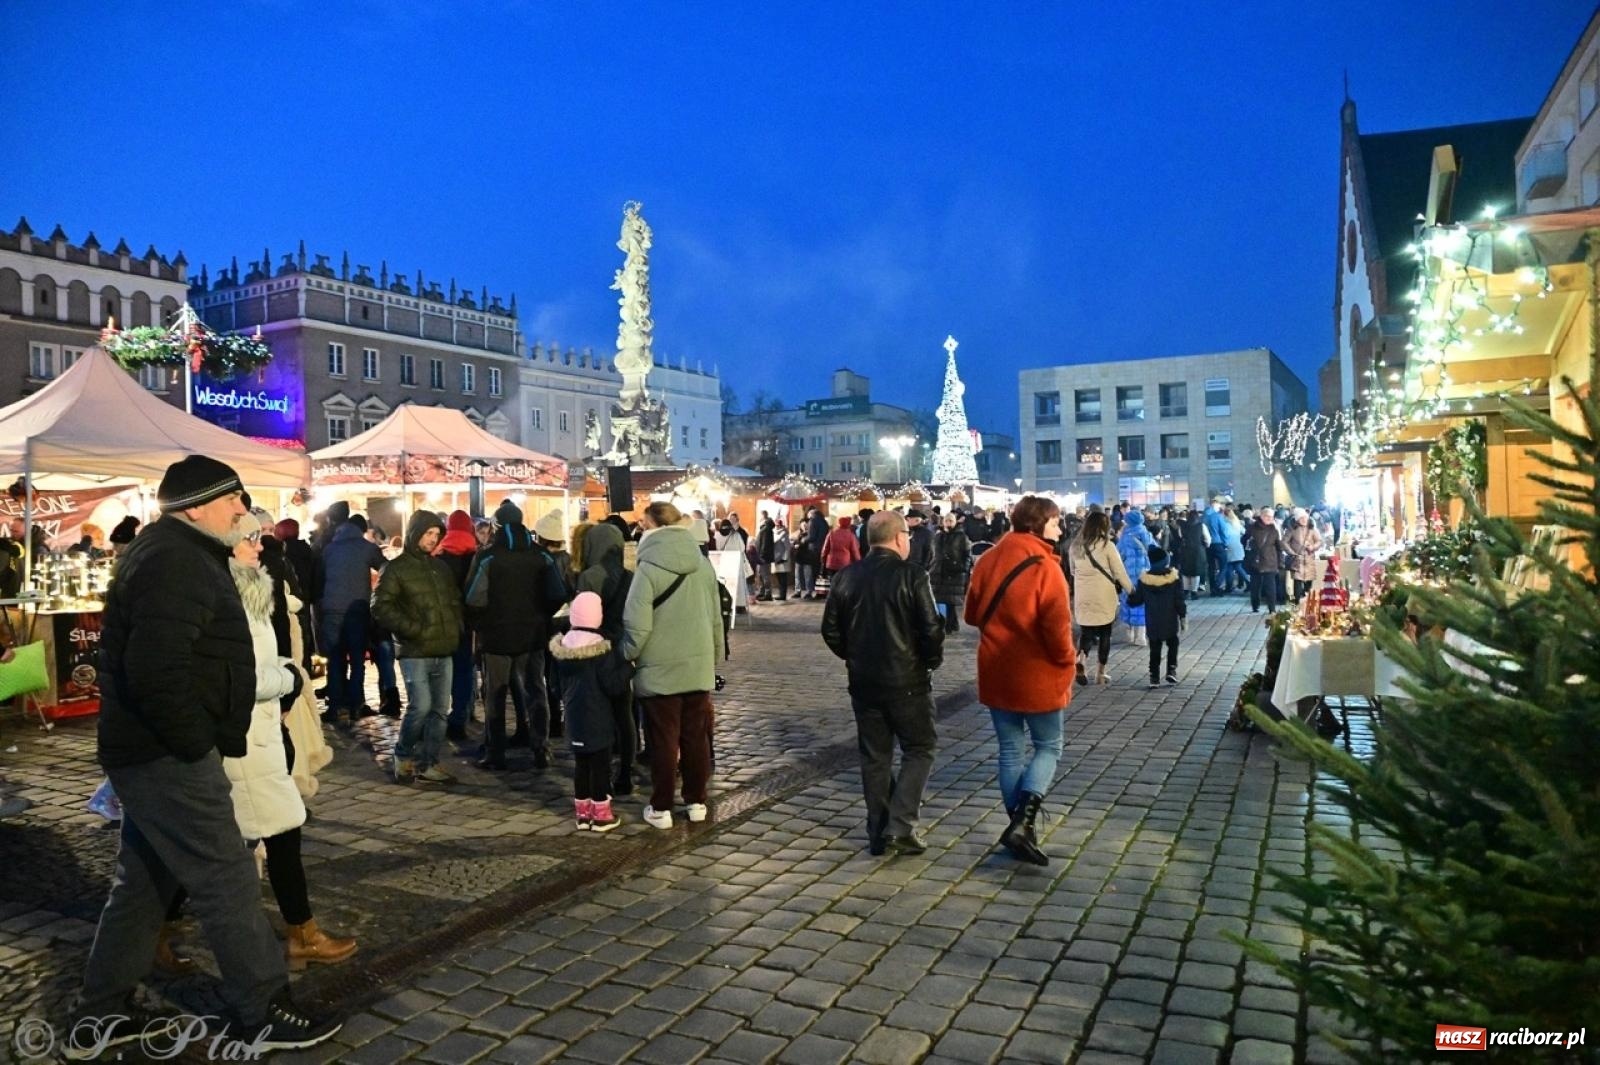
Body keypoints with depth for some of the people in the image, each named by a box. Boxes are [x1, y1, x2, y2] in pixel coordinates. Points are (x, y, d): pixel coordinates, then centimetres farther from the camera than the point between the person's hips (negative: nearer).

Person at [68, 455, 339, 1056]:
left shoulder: (174, 553, 14)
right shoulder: (175, 562, -20)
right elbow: (156, 670, -30)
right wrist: (198, 744, -19)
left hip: (150, 751, 11)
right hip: (168, 757, -11)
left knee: (142, 882, 19)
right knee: (227, 882, -1)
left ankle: (99, 1015, 31)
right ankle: (265, 1012, 10)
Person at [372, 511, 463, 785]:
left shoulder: (440, 567, 16)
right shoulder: (396, 569, -2)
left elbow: (454, 601, 27)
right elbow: (380, 607, -9)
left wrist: (455, 629, 11)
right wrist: (412, 629, -16)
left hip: (443, 651, 6)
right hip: (415, 652, -6)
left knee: (440, 709, 6)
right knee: (421, 706, -13)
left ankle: (427, 765, 15)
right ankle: (403, 756, 10)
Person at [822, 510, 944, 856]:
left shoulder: (846, 577, 2)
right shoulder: (911, 575, -12)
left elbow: (831, 630, 6)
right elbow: (931, 629, -16)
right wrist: (932, 660, 2)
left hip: (863, 682, 5)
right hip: (907, 681, -4)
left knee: (875, 756, 13)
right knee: (919, 749, 10)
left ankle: (878, 833, 18)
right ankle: (900, 826, 0)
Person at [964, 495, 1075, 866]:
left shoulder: (987, 560, 1)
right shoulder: (1044, 568, -18)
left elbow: (972, 613, 10)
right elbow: (1057, 629, -20)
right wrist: (1068, 662, -3)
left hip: (996, 674, 5)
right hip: (1037, 676, -5)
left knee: (1010, 751, 14)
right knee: (1048, 748, 11)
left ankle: (1019, 826, 20)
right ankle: (1023, 823, -4)